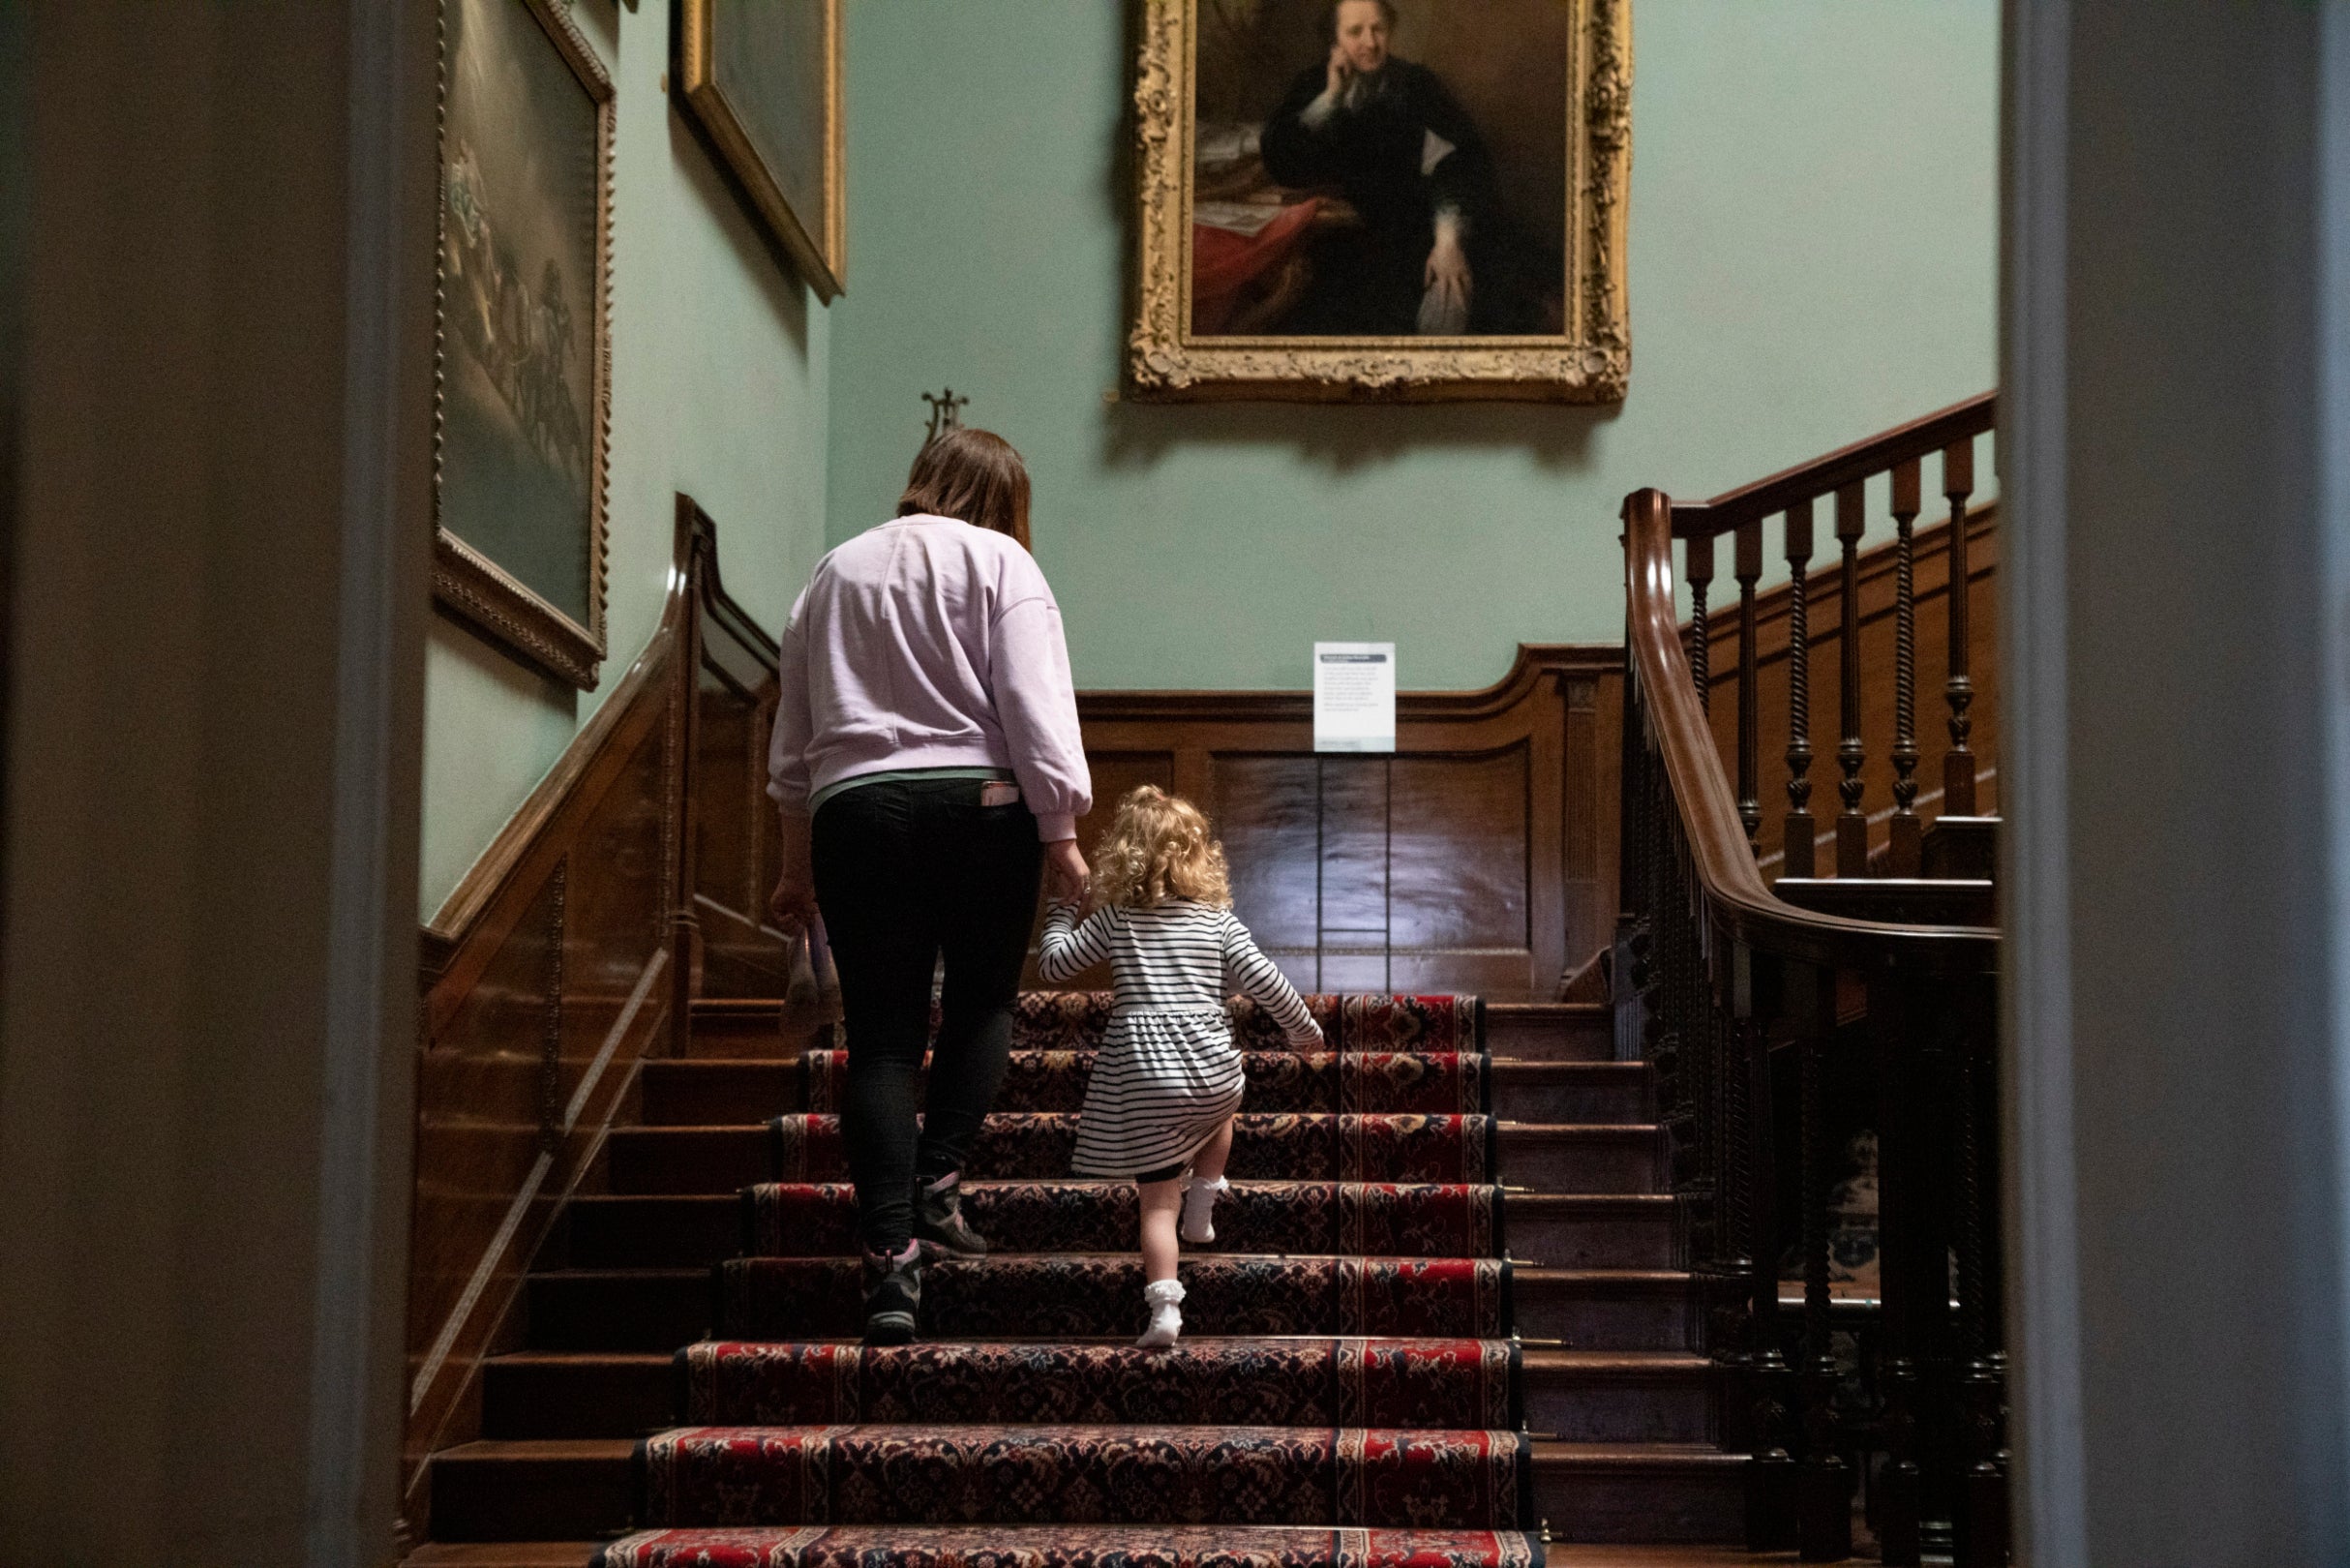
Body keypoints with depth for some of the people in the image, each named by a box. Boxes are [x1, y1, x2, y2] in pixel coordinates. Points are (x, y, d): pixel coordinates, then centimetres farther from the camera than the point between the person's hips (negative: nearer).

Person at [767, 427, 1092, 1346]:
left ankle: (891, 1254, -6)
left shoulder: (834, 572, 19)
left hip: (855, 810, 3)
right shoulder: (999, 563, 5)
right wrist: (1060, 834, -5)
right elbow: (1034, 707, -7)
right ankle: (938, 1182, -2)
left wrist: (797, 865, 24)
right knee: (983, 1000, 16)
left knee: (882, 1036, 2)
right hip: (979, 801, -3)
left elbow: (793, 741, 20)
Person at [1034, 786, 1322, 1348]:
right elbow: (1263, 980, 5)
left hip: (1141, 1072, -1)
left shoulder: (1112, 919, 4)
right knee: (1220, 1113, 39)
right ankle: (1203, 1206, 32)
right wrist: (1303, 1027, 20)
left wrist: (1060, 912, 27)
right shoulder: (1218, 920, 6)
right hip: (1213, 1068, 1)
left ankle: (1164, 1305, -13)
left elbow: (1054, 964, 9)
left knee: (1158, 1201, 0)